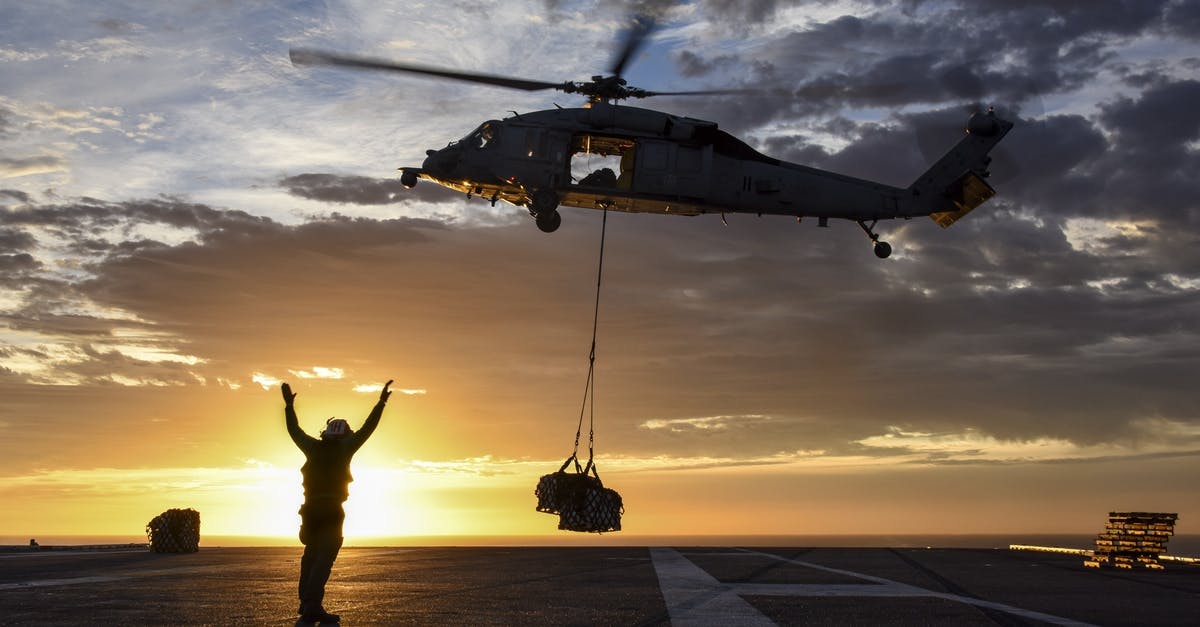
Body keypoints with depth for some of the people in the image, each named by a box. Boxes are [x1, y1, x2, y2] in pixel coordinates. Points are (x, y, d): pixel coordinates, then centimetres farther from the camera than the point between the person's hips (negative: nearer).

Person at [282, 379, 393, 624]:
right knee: (324, 558, -9)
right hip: (332, 511, -5)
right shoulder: (343, 448, -1)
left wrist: (289, 404, 33)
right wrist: (381, 402, -1)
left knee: (311, 555, 19)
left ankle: (306, 603, 18)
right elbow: (367, 428, -3)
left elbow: (294, 429, 22)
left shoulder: (313, 447, 9)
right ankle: (312, 607, -20)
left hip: (311, 509, 5)